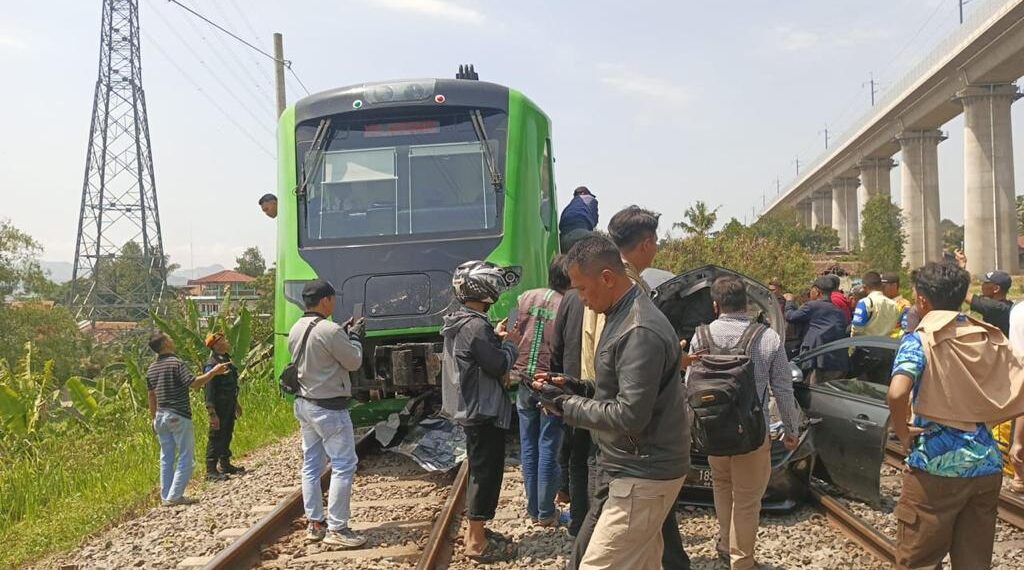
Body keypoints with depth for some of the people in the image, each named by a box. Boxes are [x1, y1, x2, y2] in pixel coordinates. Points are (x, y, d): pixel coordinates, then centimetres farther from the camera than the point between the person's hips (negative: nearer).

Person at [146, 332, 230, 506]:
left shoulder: (152, 369, 10)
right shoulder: (177, 363, -13)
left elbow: (152, 396, 15)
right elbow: (194, 384, -21)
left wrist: (153, 419, 22)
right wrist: (214, 372, -15)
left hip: (161, 416, 8)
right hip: (179, 416, -7)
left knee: (166, 457, 13)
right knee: (186, 457, -1)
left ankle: (165, 497, 15)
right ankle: (175, 496, -5)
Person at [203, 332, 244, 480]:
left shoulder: (227, 360, 12)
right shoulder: (212, 364, -18)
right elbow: (209, 390, -21)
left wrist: (236, 403, 27)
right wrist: (212, 413, -24)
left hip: (229, 407, 9)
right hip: (219, 408, -9)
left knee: (227, 436, 17)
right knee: (216, 438, -4)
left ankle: (226, 465, 28)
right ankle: (211, 470, 2)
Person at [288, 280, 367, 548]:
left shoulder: (296, 330, 6)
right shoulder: (329, 330, -21)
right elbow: (354, 361, -12)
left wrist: (343, 334, 13)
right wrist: (354, 336, 3)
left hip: (304, 404, 9)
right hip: (329, 407, -9)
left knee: (311, 464, 13)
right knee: (344, 465, -2)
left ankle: (314, 523, 20)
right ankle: (336, 529, -1)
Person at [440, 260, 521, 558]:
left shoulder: (457, 323, 8)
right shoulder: (476, 326, -23)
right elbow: (498, 365, -20)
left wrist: (495, 337, 11)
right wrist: (511, 344, -4)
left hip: (469, 409, 10)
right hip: (483, 411, -10)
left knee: (478, 469, 20)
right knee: (486, 472, -2)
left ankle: (473, 528, 31)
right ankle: (475, 540, 4)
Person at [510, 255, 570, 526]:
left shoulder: (526, 298, 1)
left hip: (524, 380, 4)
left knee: (528, 445, 12)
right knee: (548, 447, 4)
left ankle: (533, 509, 20)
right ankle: (546, 512, 12)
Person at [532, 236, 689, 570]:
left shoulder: (640, 331, -22)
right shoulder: (622, 316, 11)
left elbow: (631, 415, -26)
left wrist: (565, 404, -16)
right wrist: (573, 388, 5)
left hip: (643, 478, -10)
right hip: (634, 470, 10)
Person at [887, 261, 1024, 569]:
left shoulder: (920, 340, -9)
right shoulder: (991, 339, 8)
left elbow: (897, 393, -26)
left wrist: (903, 433, -11)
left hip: (936, 465, -5)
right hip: (986, 465, 5)